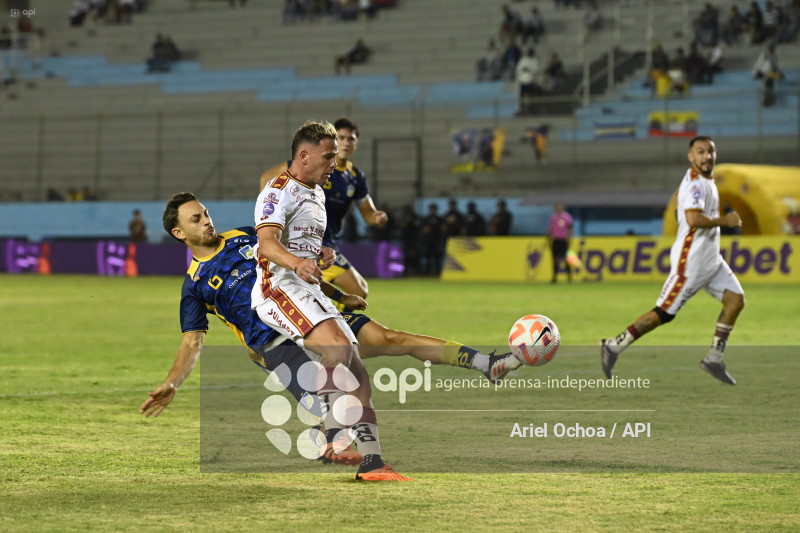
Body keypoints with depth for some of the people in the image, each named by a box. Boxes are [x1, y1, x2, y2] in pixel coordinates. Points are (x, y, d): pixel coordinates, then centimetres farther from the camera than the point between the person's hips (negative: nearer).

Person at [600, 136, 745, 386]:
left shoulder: (707, 181, 14)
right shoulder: (694, 183, -18)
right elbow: (694, 219, -32)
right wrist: (724, 220, -19)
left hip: (711, 259, 10)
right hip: (690, 260, -10)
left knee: (736, 299, 0)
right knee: (664, 313, -7)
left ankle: (714, 358, 6)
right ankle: (613, 347, 3)